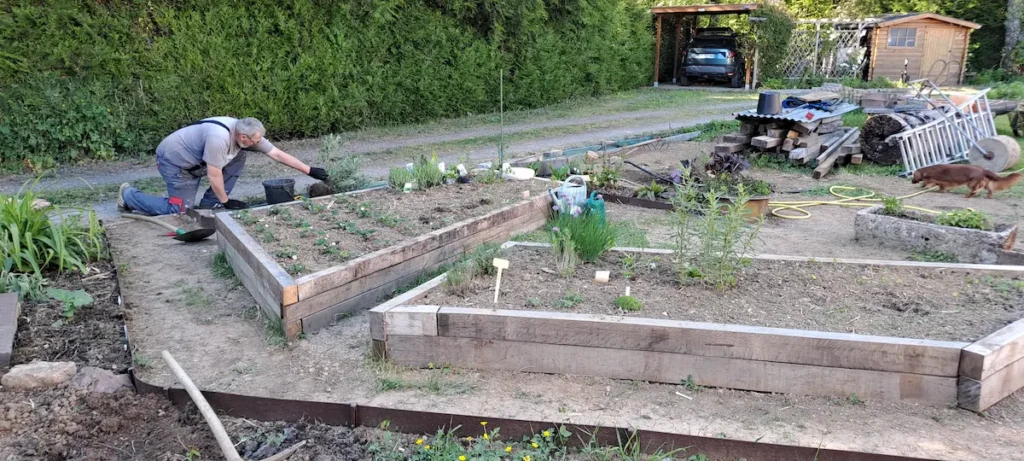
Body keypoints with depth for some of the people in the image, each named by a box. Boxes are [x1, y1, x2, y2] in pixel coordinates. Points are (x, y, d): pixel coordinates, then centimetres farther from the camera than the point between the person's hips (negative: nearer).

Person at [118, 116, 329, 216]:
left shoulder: (245, 133, -12)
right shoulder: (219, 138, -37)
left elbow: (278, 154, -10)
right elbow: (214, 175, -30)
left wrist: (309, 170, -13)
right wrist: (226, 201, -16)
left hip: (194, 161, 8)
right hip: (174, 160, -8)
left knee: (238, 158, -7)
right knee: (179, 210, -12)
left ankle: (209, 203, 3)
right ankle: (128, 194, 10)